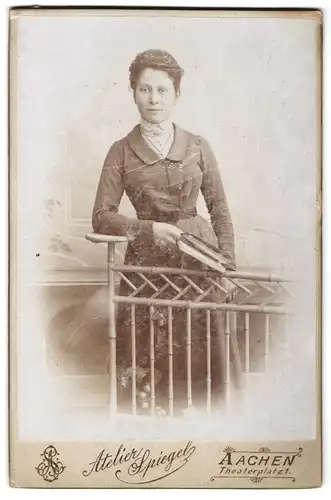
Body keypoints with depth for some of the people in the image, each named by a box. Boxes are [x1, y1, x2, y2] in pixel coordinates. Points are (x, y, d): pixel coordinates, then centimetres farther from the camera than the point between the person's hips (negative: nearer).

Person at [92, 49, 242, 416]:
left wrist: (227, 263, -2)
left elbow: (220, 210, 8)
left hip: (199, 259, 1)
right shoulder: (121, 152, 2)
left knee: (201, 350, 4)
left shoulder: (198, 147, 5)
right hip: (147, 263, -1)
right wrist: (150, 228, -15)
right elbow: (101, 217, -1)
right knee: (149, 357, 2)